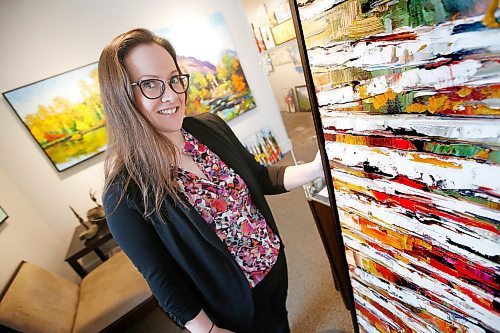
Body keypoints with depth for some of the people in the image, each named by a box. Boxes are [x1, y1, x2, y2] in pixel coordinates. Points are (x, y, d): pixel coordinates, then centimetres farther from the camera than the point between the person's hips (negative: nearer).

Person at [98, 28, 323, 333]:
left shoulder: (211, 127, -12)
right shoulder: (124, 193, -25)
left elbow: (260, 178, -2)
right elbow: (161, 276, -16)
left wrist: (314, 169, -14)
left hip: (275, 262, 5)